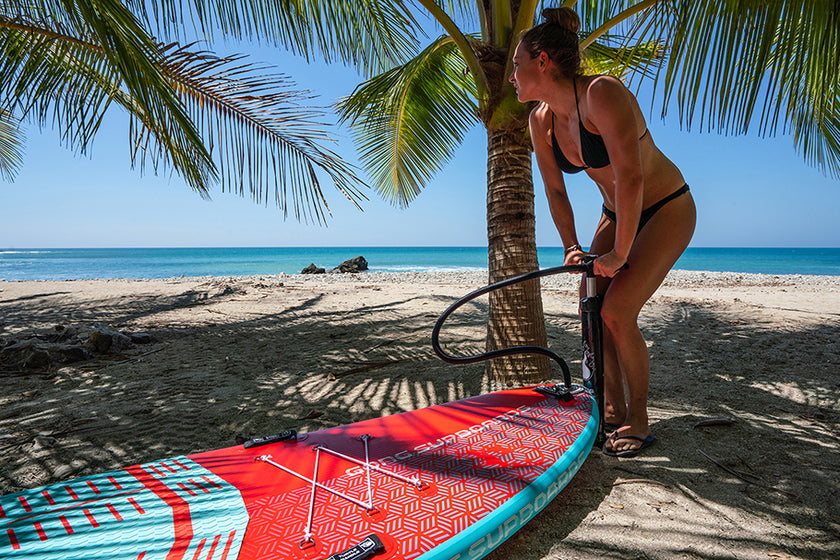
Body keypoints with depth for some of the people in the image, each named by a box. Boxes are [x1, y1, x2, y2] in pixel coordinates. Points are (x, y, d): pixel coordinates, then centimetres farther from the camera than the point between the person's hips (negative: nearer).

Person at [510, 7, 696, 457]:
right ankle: (612, 408, 17)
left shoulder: (602, 93, -27)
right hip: (617, 213, 7)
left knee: (616, 313, -16)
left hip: (667, 209, -7)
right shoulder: (541, 120, -4)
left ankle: (638, 421, 4)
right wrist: (571, 247, -7)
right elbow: (555, 191, 2)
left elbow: (631, 176, -31)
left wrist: (619, 254, -26)